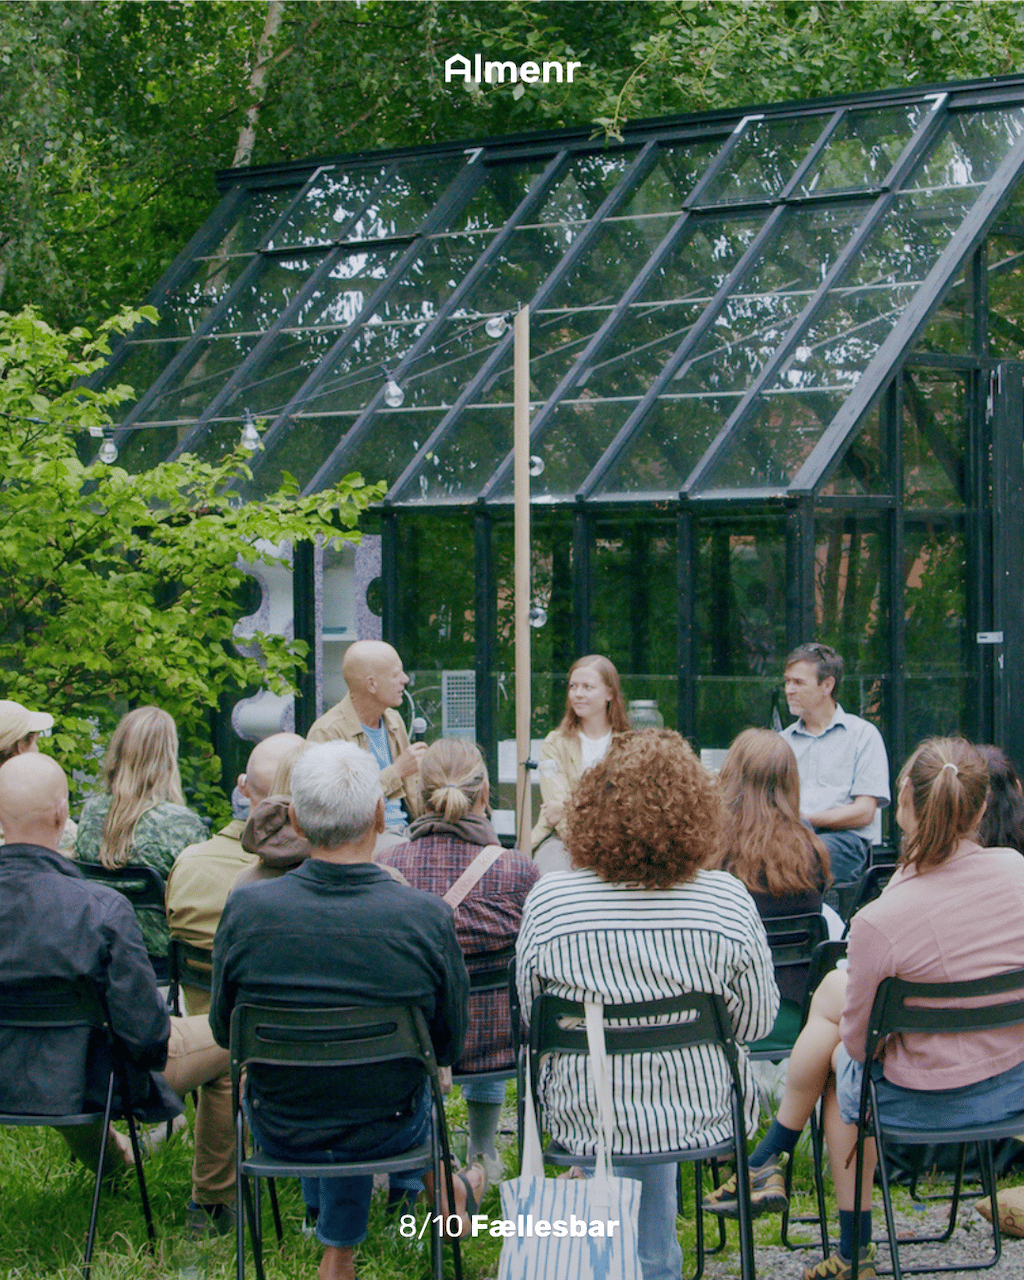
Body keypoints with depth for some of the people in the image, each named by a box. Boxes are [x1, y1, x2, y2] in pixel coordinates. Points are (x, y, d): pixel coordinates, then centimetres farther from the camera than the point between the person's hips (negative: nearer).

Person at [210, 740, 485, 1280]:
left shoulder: (245, 909, -21)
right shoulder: (428, 918, -23)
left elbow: (224, 1031, -5)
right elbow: (449, 1046, -8)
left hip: (278, 1133, 1)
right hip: (386, 1133, -1)